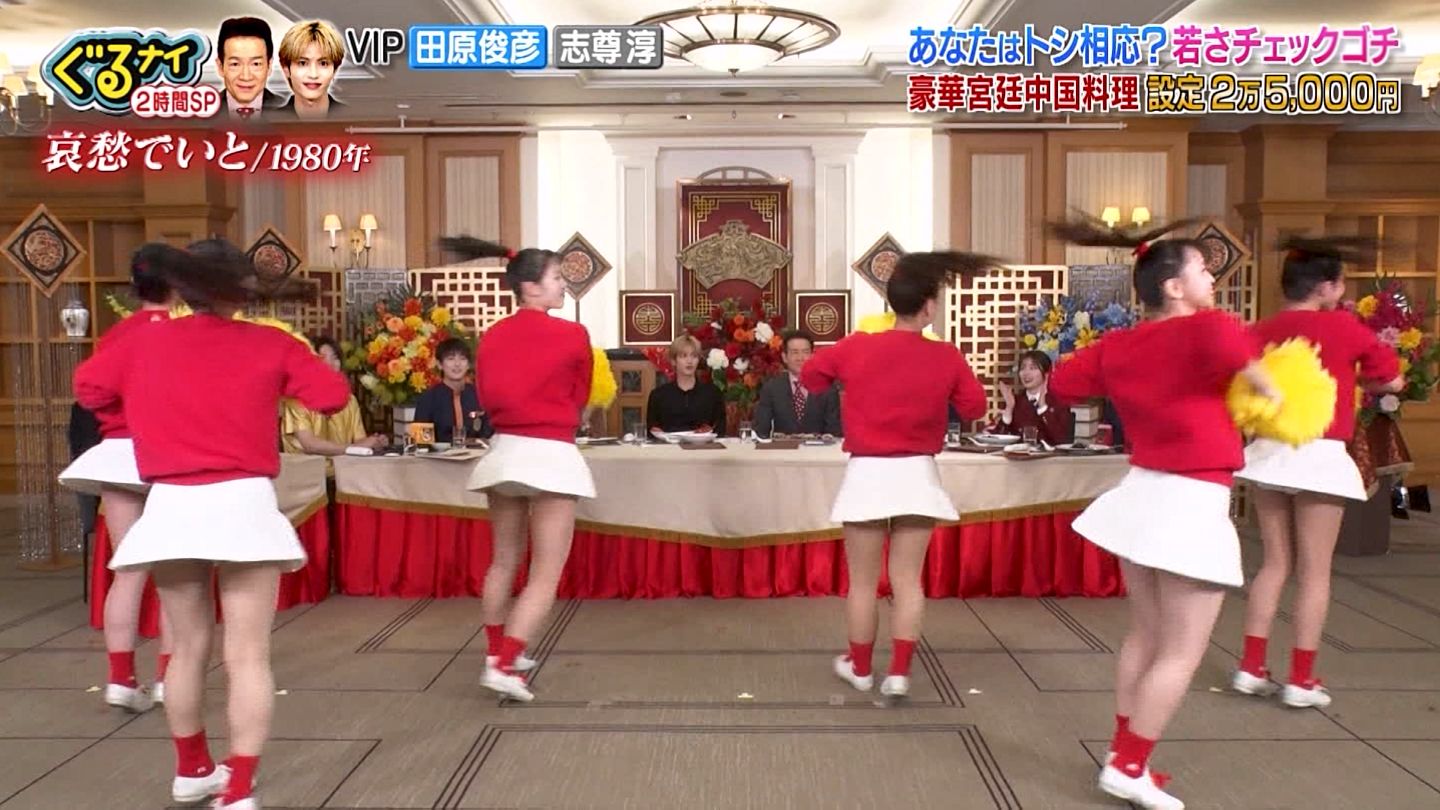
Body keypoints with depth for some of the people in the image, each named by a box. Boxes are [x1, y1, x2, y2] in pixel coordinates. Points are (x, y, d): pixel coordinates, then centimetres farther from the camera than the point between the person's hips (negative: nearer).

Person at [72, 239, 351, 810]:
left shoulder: (145, 341, 5)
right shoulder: (270, 344, -2)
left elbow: (88, 388, 16)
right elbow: (334, 396, -3)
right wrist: (284, 376, 15)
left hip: (171, 508, 3)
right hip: (243, 505, -3)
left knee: (189, 647, 18)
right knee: (247, 655, 0)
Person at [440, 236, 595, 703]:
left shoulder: (492, 337, 3)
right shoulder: (572, 335, -8)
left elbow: (488, 397, 6)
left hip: (504, 452, 6)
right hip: (552, 456, -6)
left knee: (504, 561, 20)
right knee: (546, 574, 1)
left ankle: (498, 654, 30)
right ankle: (504, 666, -6)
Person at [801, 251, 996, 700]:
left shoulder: (856, 347, -7)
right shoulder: (948, 357, -8)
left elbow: (809, 376, 8)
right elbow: (975, 407, 4)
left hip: (868, 473, 0)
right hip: (917, 474, 1)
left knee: (863, 581, 12)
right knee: (907, 579, 10)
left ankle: (860, 667, 25)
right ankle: (899, 672, 10)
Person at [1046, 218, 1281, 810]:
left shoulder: (1117, 346, 4)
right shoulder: (1198, 330, -15)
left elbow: (1063, 382, 13)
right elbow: (1226, 339, -38)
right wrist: (1270, 394, -21)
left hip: (1141, 494, 7)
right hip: (1191, 505, -7)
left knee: (1146, 635, 20)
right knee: (1181, 652, 5)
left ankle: (1122, 753, 29)